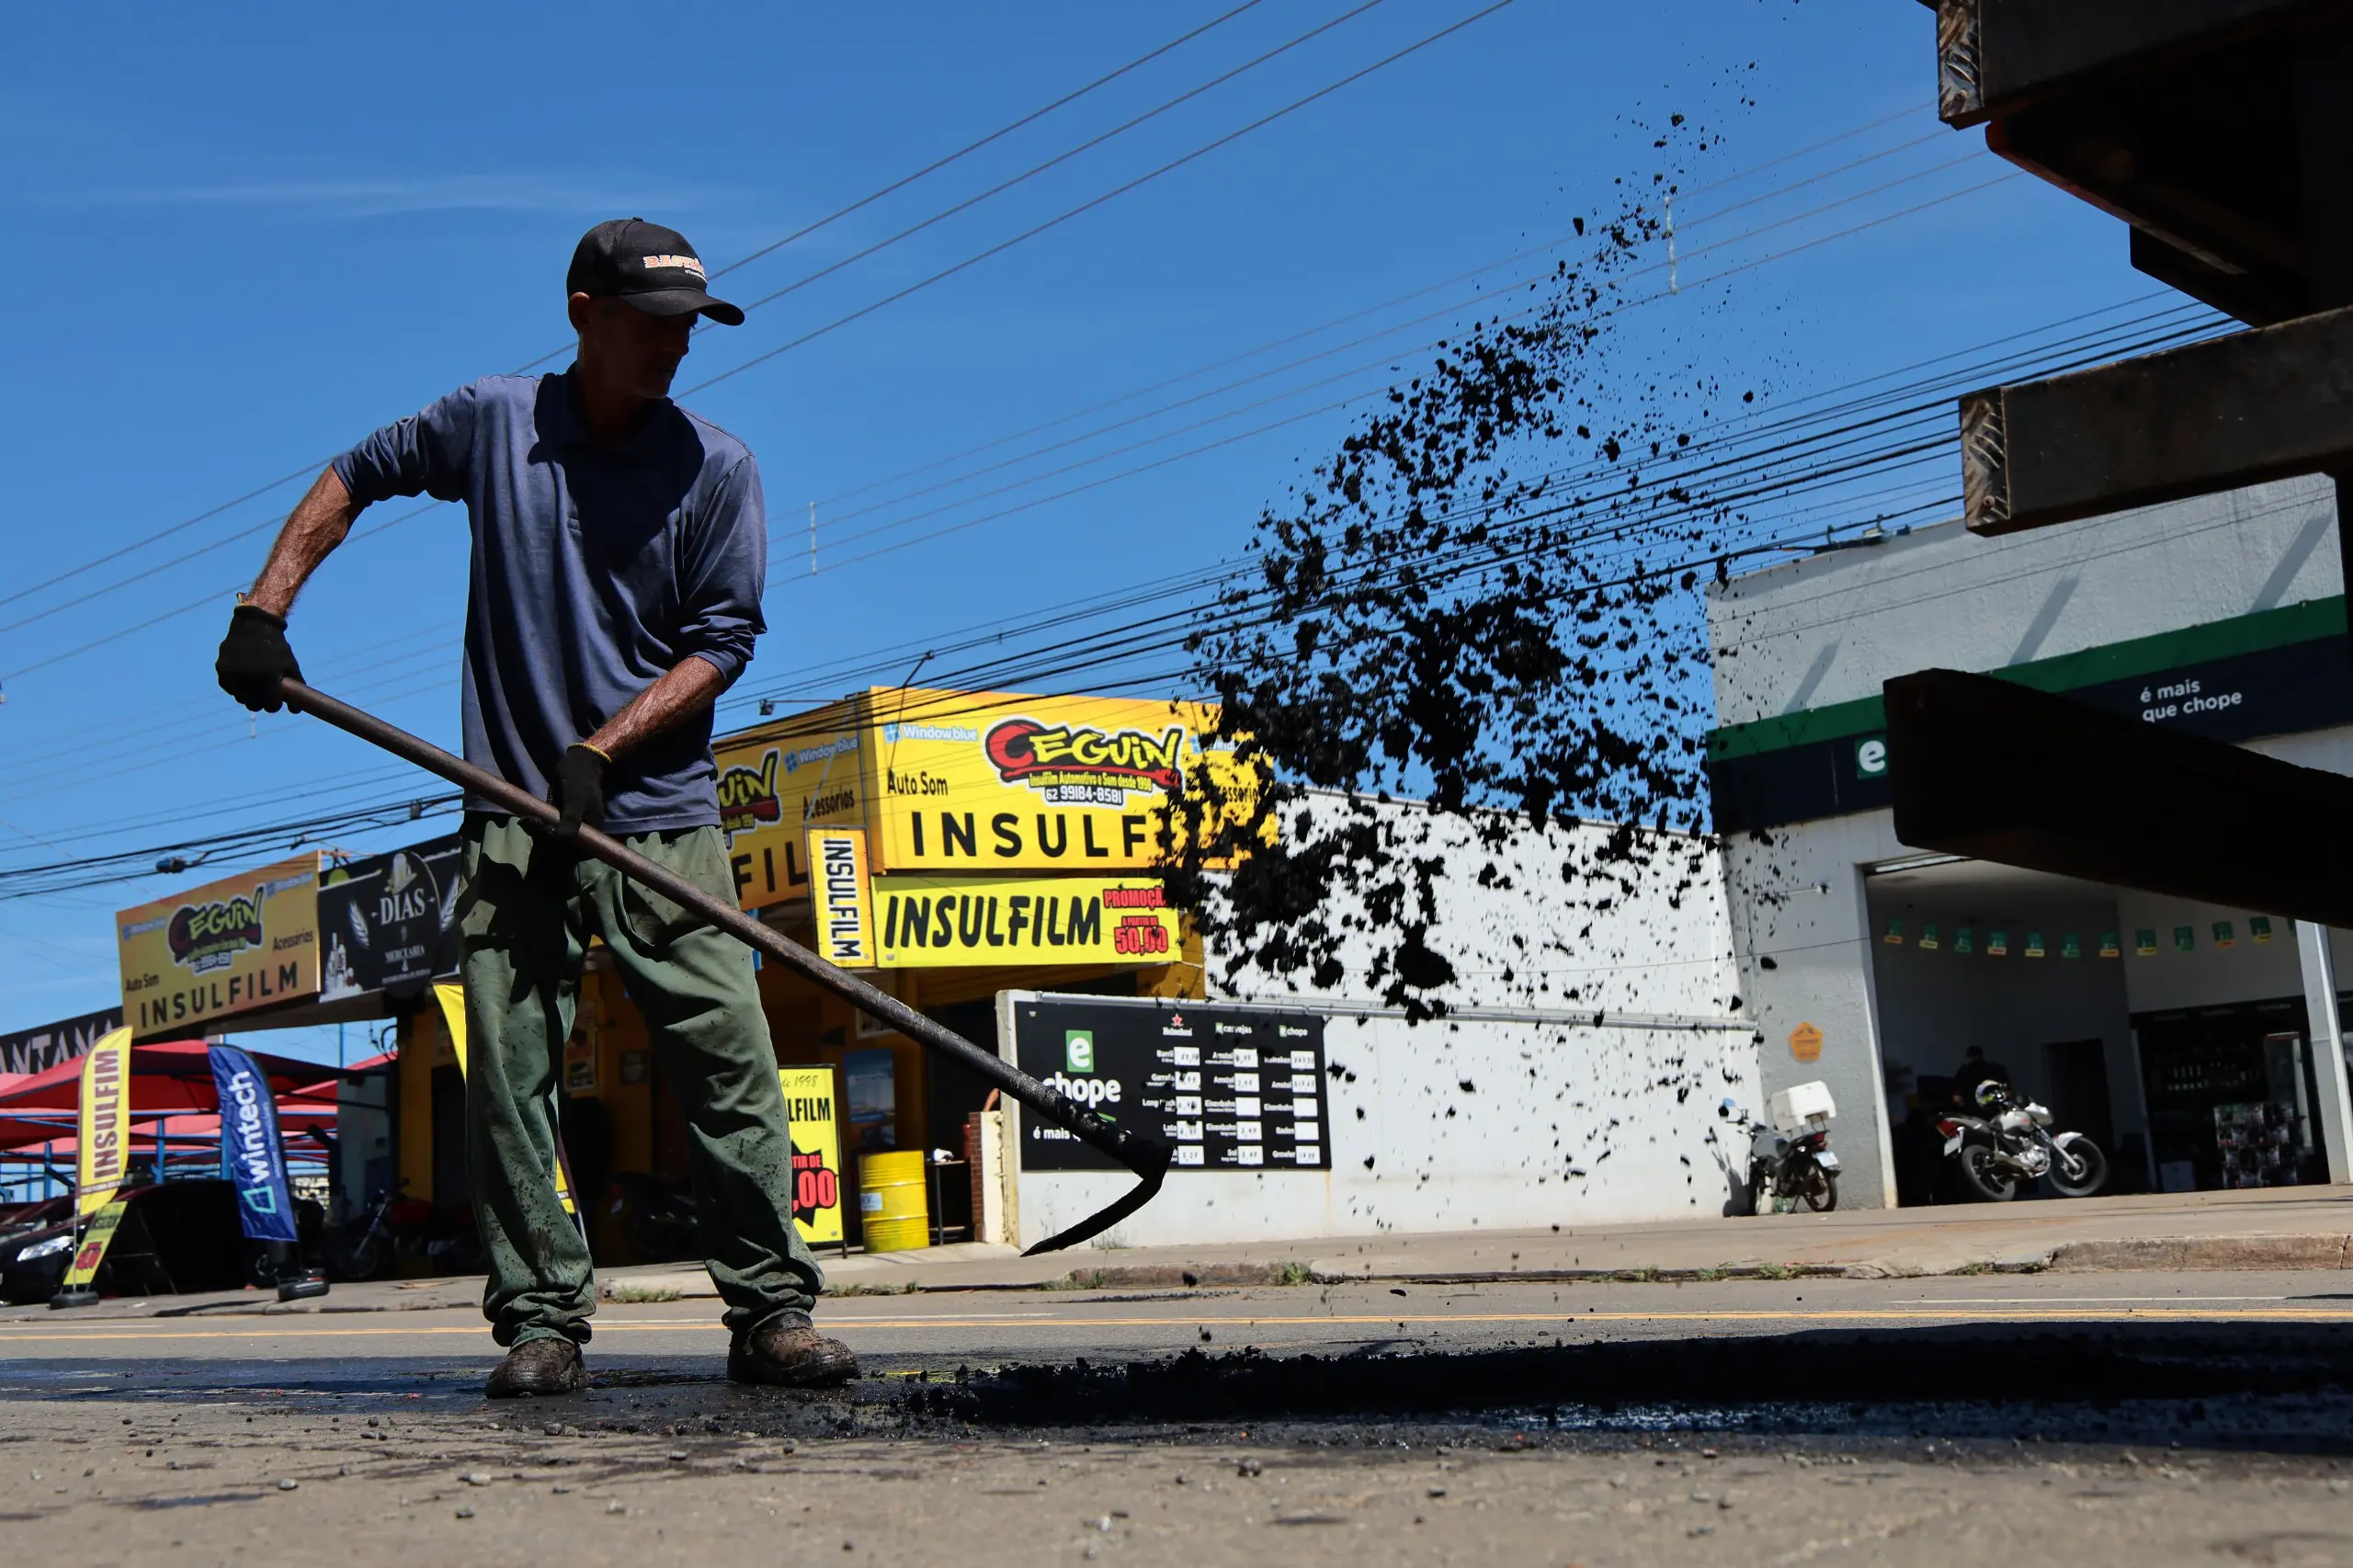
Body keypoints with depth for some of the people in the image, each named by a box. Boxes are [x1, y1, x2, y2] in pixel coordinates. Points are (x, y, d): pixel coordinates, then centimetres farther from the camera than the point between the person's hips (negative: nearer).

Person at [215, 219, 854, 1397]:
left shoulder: (717, 468, 2)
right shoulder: (491, 423, 5)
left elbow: (722, 642, -1)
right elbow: (352, 479, 20)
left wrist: (598, 750, -12)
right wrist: (264, 607, 9)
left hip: (661, 817, 0)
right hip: (512, 818, 1)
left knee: (731, 1065, -6)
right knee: (507, 1077, -3)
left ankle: (773, 1313, 0)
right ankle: (541, 1320, 4)